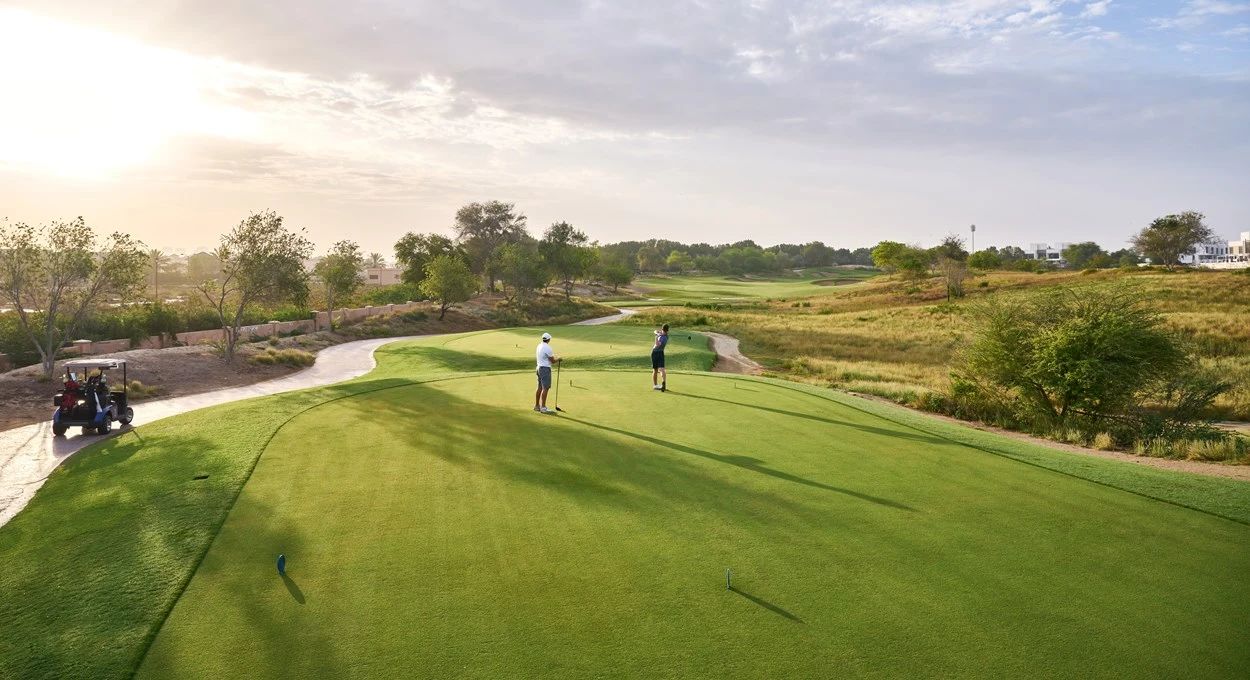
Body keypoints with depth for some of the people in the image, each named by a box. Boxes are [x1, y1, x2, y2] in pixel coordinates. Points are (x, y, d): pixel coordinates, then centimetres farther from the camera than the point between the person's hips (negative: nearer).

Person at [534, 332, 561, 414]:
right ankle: (543, 407, -9)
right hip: (545, 369, -9)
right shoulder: (547, 348, -18)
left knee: (540, 387, 13)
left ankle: (537, 406, 18)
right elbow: (553, 361, -14)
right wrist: (558, 359, 5)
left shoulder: (539, 346, 10)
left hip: (539, 367, 9)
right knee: (545, 388, -8)